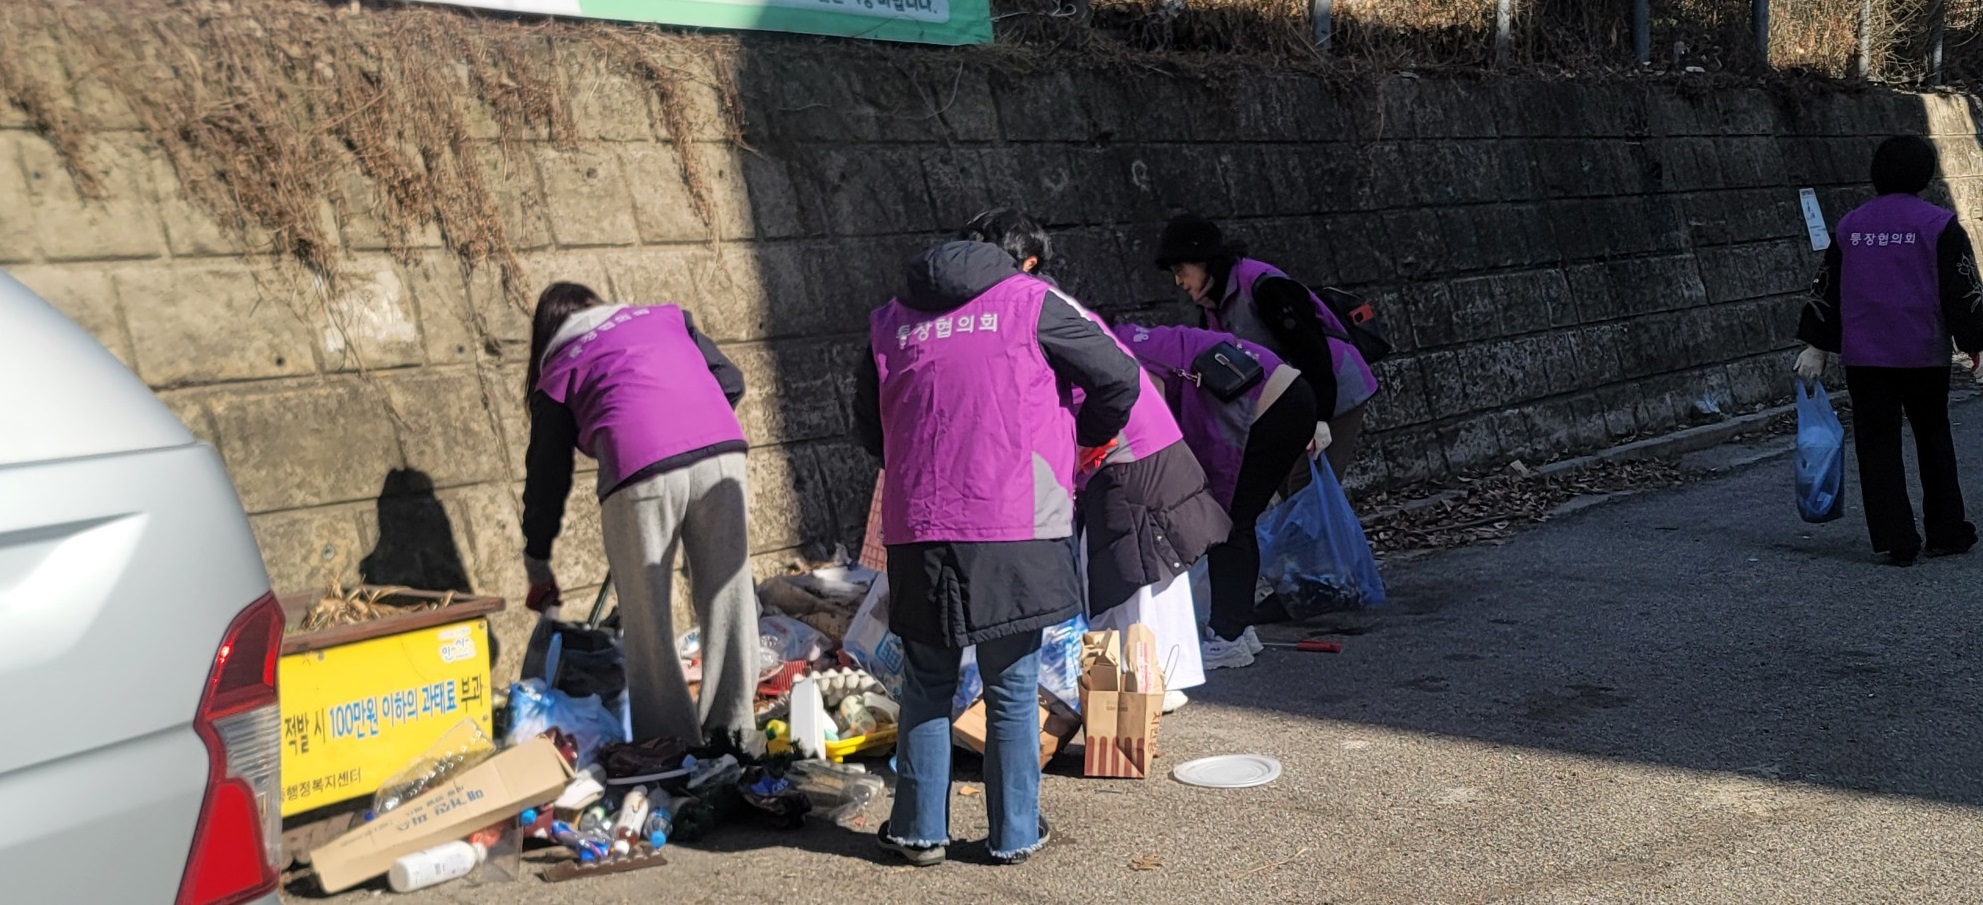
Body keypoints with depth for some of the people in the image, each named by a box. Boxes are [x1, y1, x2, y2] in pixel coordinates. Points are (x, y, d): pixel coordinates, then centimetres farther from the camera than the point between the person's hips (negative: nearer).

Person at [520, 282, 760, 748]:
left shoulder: (558, 372, 21)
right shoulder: (666, 317, 28)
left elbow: (547, 474, 23)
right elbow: (730, 381, 18)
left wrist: (538, 568, 31)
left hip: (639, 469, -3)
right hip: (720, 452, 3)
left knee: (648, 622, 8)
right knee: (726, 598, 13)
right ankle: (734, 731, 19)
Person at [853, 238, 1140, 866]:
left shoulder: (889, 322, 12)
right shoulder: (1030, 303, 3)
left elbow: (869, 431, 19)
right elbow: (1119, 378, 3)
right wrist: (1082, 435, 21)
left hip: (918, 535, 2)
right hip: (1018, 532, -2)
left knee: (926, 686, 15)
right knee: (1014, 692, 9)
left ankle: (920, 830, 20)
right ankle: (1014, 833, 17)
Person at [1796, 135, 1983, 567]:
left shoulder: (1850, 225, 7)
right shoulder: (1939, 225, -5)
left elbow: (1827, 289, 10)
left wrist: (1817, 347, 14)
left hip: (1863, 357, 2)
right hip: (1923, 355, -2)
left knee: (1877, 445, 4)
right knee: (1933, 440, 14)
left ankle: (1895, 542, 1)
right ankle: (1946, 533, 20)